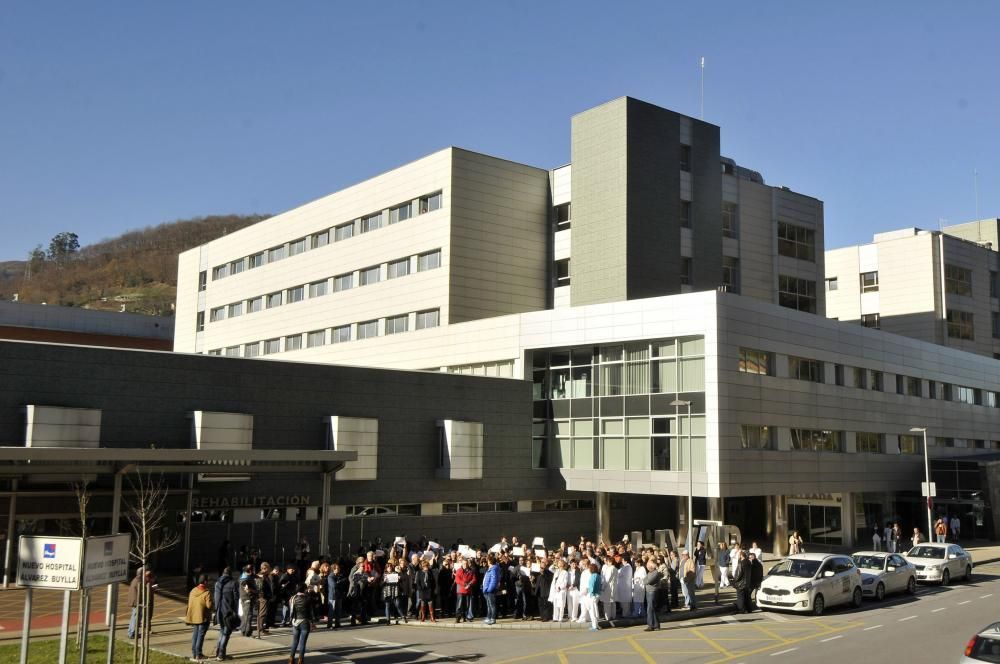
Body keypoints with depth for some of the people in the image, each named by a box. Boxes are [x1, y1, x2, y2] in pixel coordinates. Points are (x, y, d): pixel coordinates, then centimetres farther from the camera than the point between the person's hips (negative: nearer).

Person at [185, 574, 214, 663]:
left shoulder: (192, 591, 5)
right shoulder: (207, 592, -17)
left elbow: (189, 603, 11)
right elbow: (209, 605, -21)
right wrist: (213, 604, 0)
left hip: (193, 616, 6)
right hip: (203, 617, -6)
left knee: (195, 635, 16)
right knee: (201, 635, 1)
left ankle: (193, 654, 20)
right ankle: (198, 655, 2)